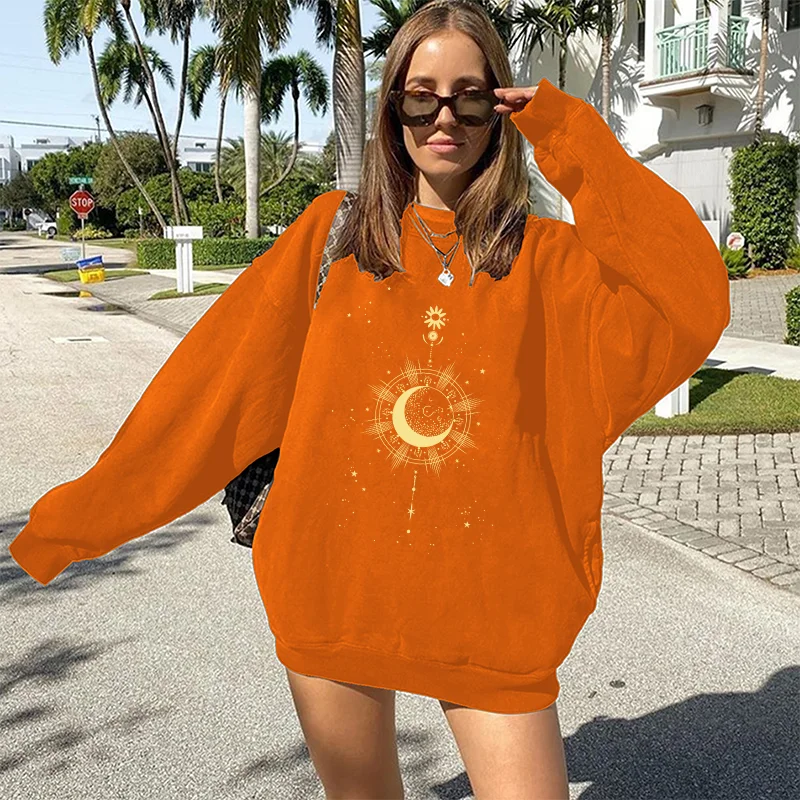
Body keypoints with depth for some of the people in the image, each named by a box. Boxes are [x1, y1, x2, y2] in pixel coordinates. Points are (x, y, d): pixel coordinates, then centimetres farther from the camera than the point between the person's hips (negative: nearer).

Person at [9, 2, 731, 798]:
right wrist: (81, 512, 4)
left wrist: (576, 141, -12)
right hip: (336, 584, 2)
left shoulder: (544, 257, 1)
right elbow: (215, 378, 3)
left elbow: (689, 306, -16)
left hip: (489, 604, -1)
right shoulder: (334, 234, 4)